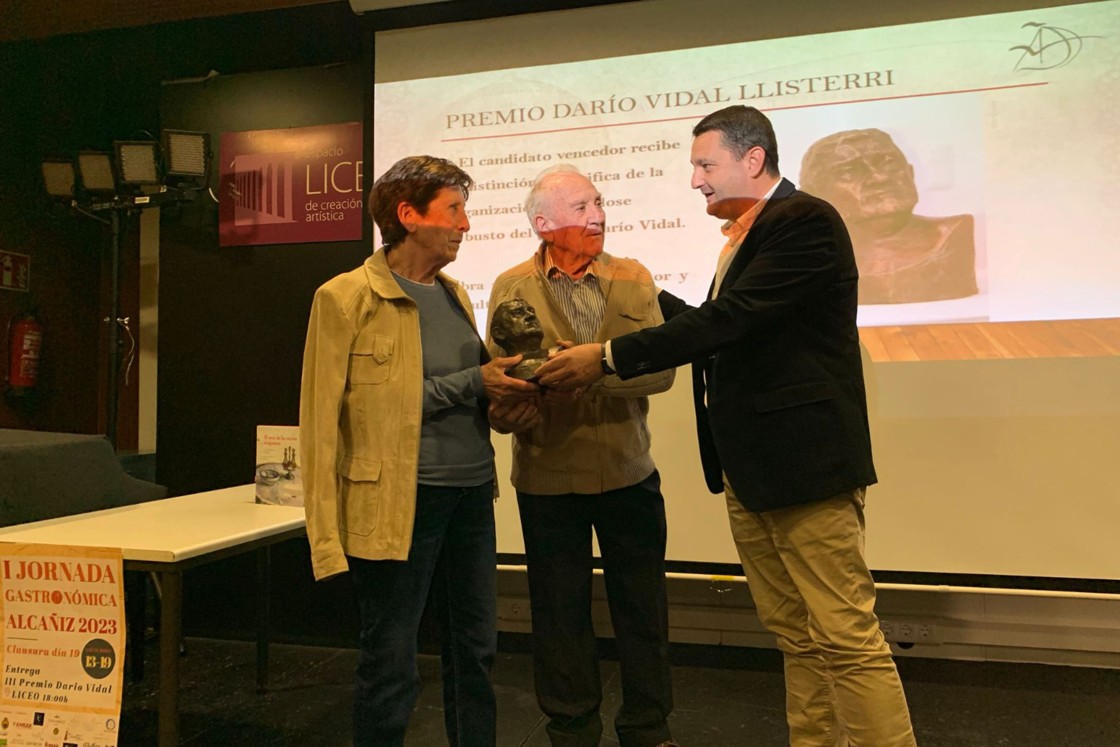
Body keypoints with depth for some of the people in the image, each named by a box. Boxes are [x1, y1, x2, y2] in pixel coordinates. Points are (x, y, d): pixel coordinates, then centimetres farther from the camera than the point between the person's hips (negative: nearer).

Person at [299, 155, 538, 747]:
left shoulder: (455, 294, 13)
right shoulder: (347, 297, -7)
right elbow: (322, 419, -11)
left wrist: (503, 382, -2)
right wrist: (470, 384, -14)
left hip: (471, 495, 7)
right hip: (399, 501, -6)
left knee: (475, 652, 16)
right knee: (391, 668, 5)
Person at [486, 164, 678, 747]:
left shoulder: (633, 279, 2)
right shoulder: (512, 288, -1)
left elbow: (661, 369, -10)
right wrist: (509, 408, -26)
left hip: (630, 474, 1)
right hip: (548, 478, -1)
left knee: (642, 608, 12)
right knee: (560, 611, 13)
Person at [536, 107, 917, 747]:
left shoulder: (806, 221, -12)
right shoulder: (746, 233, 16)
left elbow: (730, 320, -22)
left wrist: (609, 357, -19)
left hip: (803, 460, -9)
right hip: (747, 469, 9)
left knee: (846, 638, -2)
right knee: (796, 638, 16)